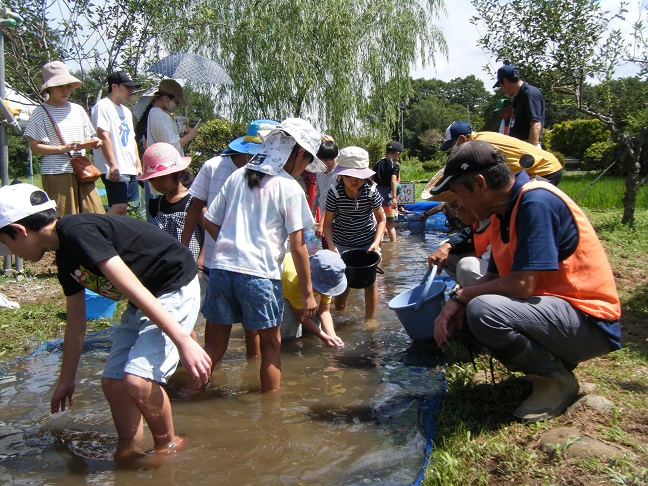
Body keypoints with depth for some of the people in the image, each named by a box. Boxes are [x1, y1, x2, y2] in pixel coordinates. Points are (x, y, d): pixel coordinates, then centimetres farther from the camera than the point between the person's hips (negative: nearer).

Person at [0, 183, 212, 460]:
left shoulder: (78, 232, -21)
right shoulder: (66, 256, 10)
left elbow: (135, 291, -27)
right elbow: (75, 323, 20)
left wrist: (184, 342, -28)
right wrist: (66, 380, 28)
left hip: (175, 289, -10)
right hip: (148, 300, 10)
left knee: (137, 380, -19)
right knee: (113, 382, 7)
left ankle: (168, 446, 7)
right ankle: (129, 452, 25)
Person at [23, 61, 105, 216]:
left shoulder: (78, 110, 16)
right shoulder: (41, 112, 0)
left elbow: (90, 138, 22)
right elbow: (35, 147, -6)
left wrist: (95, 142, -2)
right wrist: (64, 148, -17)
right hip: (56, 173, -5)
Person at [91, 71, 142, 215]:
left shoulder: (126, 111, 22)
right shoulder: (103, 106, -6)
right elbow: (103, 136, -15)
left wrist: (138, 164, 20)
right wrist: (113, 165, -21)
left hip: (130, 169, 9)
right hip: (115, 170, -9)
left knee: (123, 207, 9)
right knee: (119, 207, -16)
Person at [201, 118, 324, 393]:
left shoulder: (238, 176, 11)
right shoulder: (289, 188, -4)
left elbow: (209, 221, 12)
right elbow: (297, 247, -7)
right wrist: (307, 292, -1)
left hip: (221, 268, 5)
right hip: (259, 275, -4)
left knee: (217, 342, 17)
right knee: (270, 344, 14)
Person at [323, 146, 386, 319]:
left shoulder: (371, 191, -17)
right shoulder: (334, 193, -19)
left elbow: (380, 220, -6)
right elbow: (327, 223, -12)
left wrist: (376, 242, -21)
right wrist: (331, 246, -26)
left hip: (368, 243, 0)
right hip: (342, 244, 0)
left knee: (370, 282, 6)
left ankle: (370, 319, 24)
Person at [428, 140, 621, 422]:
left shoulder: (536, 201, -22)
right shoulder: (505, 210, 8)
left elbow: (521, 285, -28)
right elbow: (494, 276, 10)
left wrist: (462, 296, -13)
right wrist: (456, 306, -8)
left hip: (589, 323, -10)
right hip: (553, 306, 10)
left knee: (482, 311, -30)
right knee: (465, 312, 8)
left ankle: (557, 378, -6)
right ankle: (554, 358, 12)